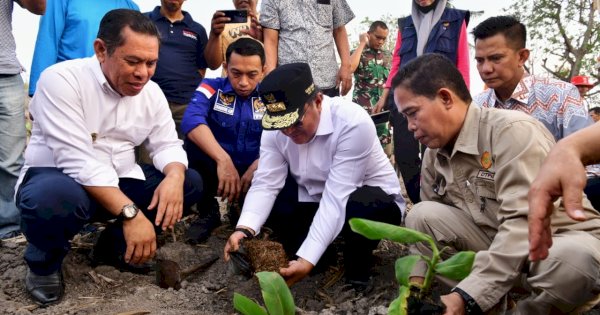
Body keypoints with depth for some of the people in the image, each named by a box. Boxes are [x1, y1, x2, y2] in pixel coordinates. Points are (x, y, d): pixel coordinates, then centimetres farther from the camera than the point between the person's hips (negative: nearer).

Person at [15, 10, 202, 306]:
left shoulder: (152, 92, -1)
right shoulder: (61, 80, -21)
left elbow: (167, 145, 0)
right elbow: (78, 161, -29)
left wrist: (174, 177, -25)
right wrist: (131, 213, -36)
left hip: (119, 181, 6)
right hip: (58, 178, -6)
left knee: (190, 182, -6)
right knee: (54, 196, -40)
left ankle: (114, 245, 10)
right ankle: (44, 262, -3)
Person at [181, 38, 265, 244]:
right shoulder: (211, 88, -5)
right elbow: (191, 120, -24)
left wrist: (257, 166, -32)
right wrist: (223, 159, -36)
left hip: (255, 175, 0)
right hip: (217, 171, 0)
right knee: (194, 141, -27)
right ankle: (208, 211, -4)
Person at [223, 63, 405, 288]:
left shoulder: (353, 123, -31)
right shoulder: (274, 129, -14)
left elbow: (336, 199, -35)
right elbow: (265, 184, -20)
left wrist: (307, 260, -41)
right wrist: (244, 229, -39)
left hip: (371, 201, -4)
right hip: (314, 200, 5)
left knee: (361, 207, -38)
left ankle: (357, 261, -6)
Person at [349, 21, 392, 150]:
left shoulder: (388, 55, 13)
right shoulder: (358, 53, 2)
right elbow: (349, 68, -21)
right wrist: (362, 43, -10)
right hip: (363, 108, -4)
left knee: (384, 143, 5)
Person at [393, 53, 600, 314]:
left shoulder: (512, 130, -23)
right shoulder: (434, 153, 0)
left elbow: (524, 225, -31)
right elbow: (428, 225, 5)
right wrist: (416, 284, -10)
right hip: (498, 244, 6)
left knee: (571, 258, -39)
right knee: (422, 215, -11)